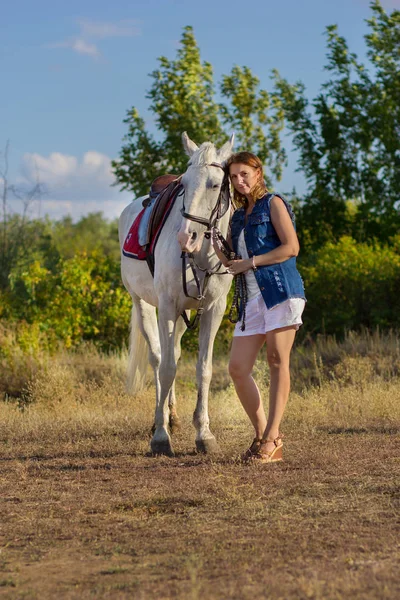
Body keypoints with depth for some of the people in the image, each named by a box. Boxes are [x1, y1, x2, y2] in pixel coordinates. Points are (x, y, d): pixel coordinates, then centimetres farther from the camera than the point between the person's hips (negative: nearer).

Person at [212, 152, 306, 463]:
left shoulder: (273, 204, 2)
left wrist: (250, 262, -10)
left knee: (278, 362, -6)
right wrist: (220, 252, 3)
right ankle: (261, 434, 9)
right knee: (238, 369, -1)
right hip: (251, 298, 7)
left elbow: (291, 247, -9)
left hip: (280, 289, -7)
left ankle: (272, 439, -5)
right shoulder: (238, 216, 21)